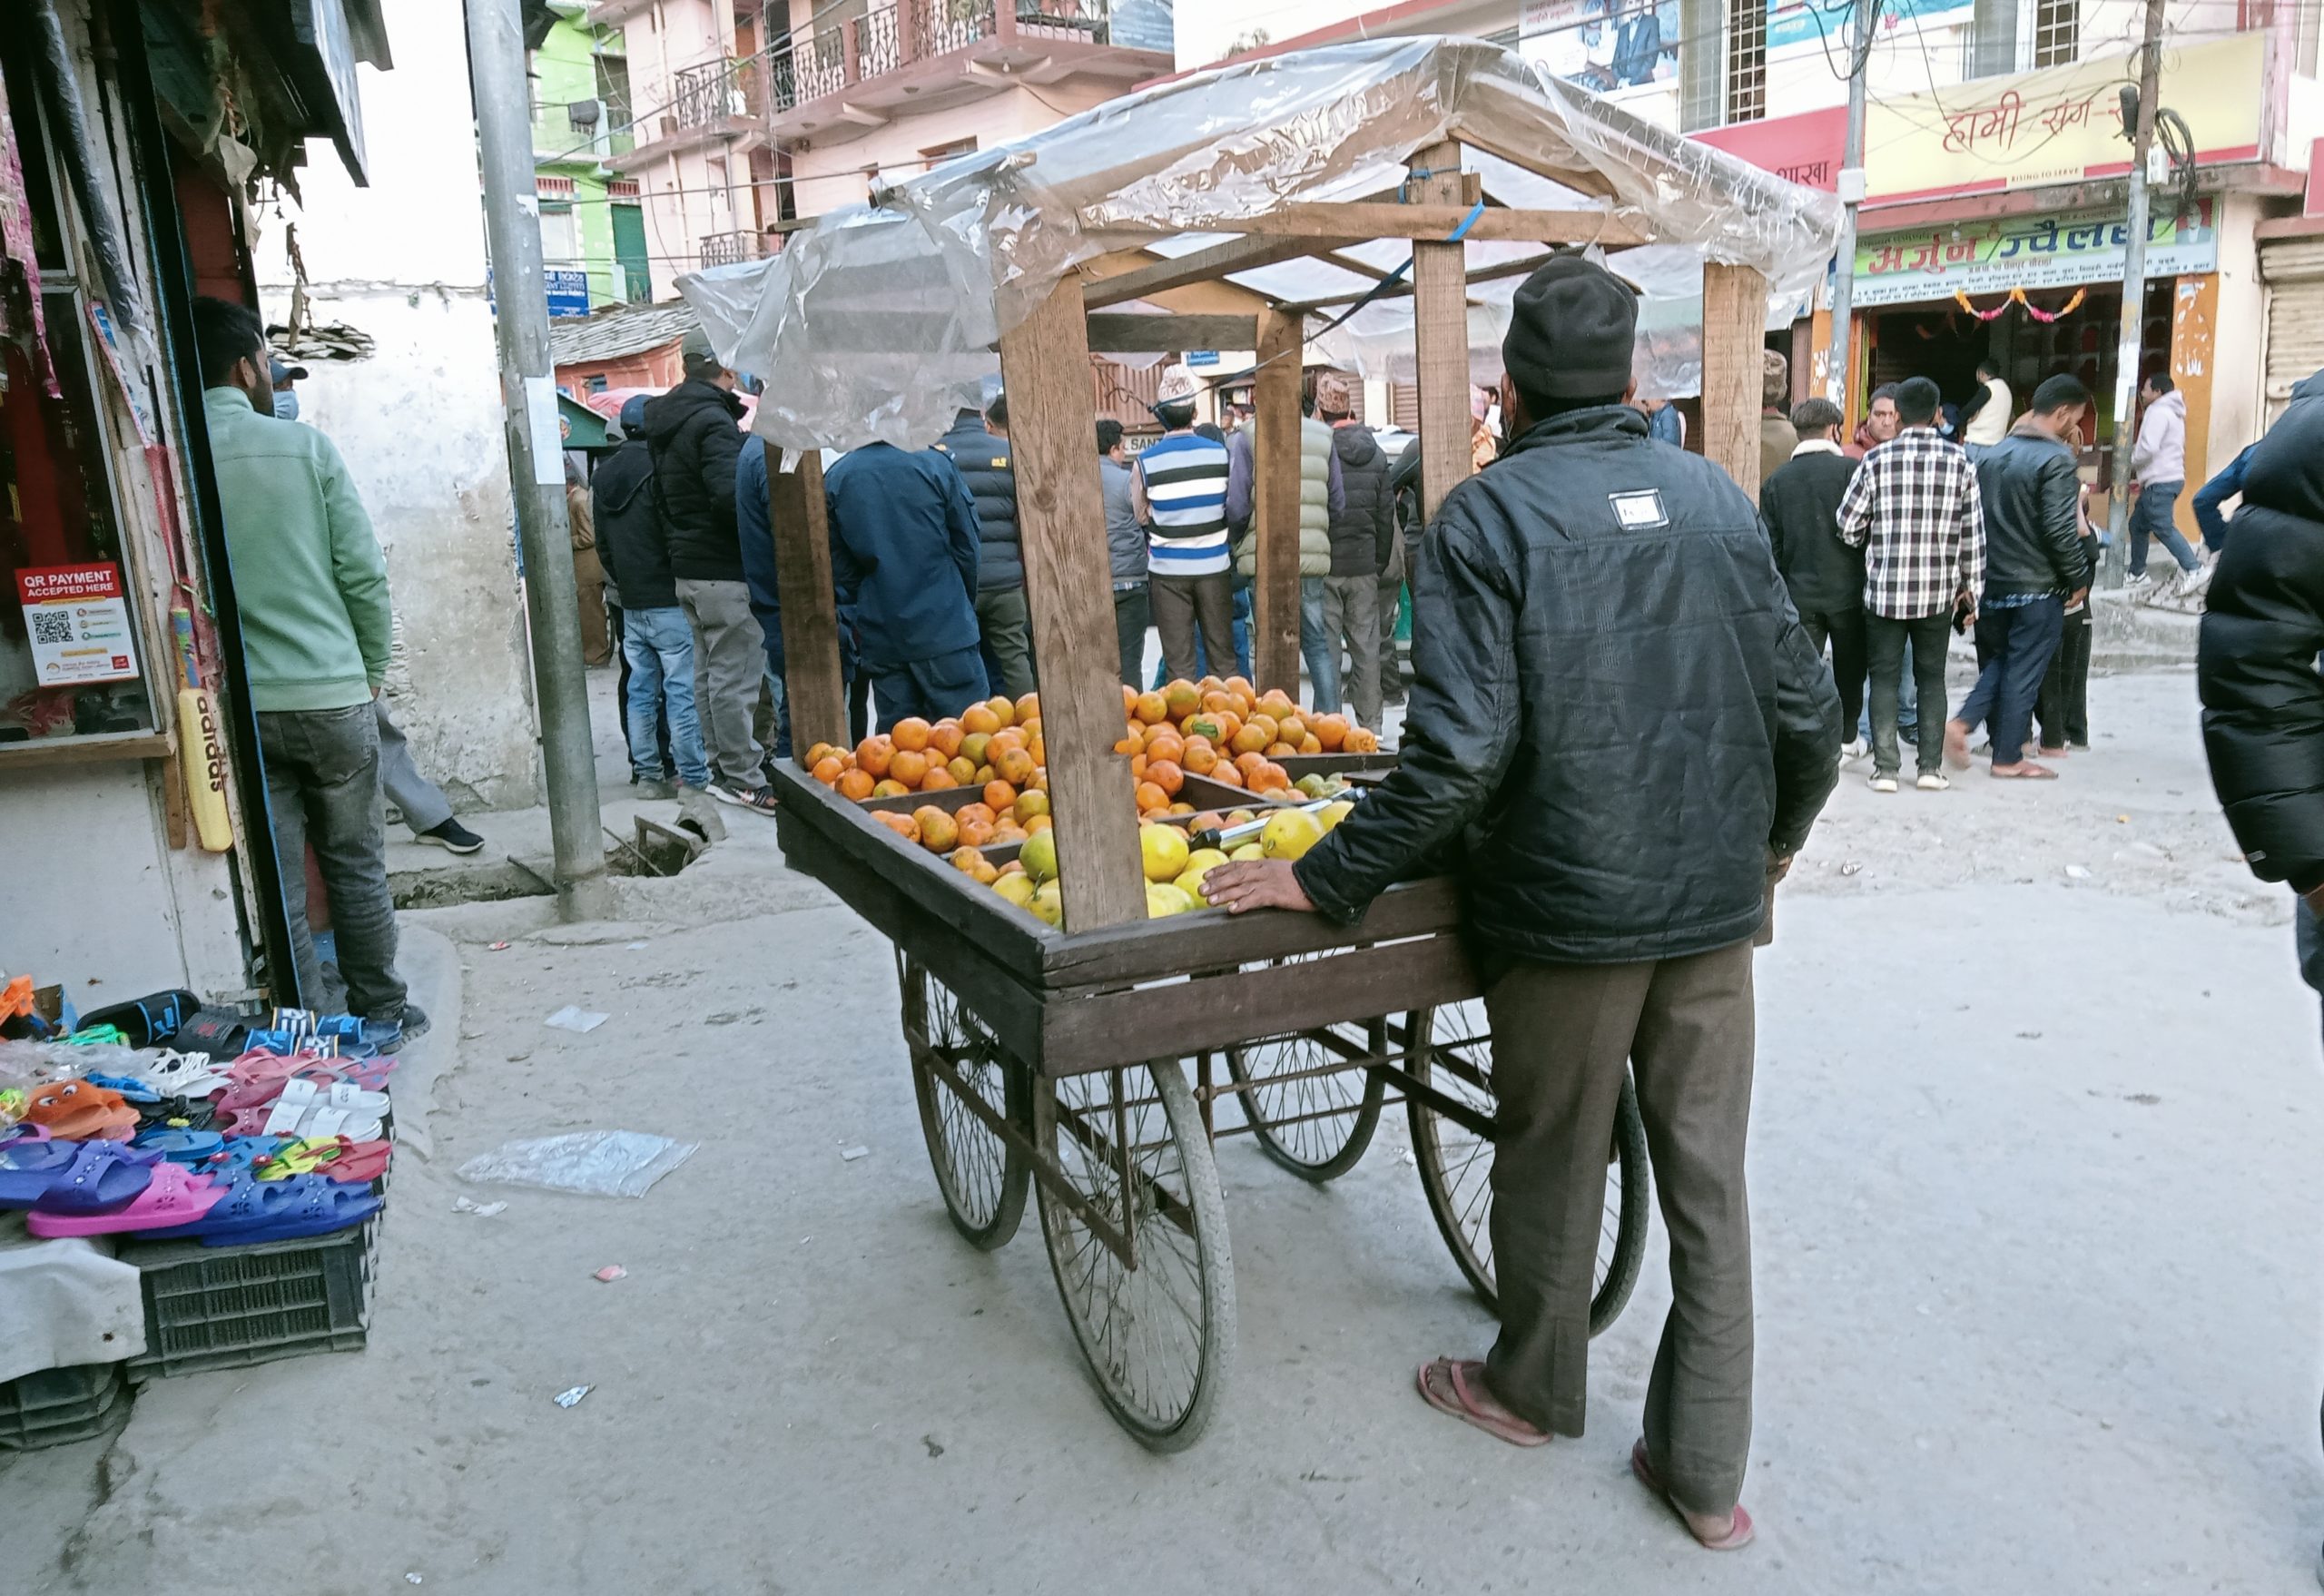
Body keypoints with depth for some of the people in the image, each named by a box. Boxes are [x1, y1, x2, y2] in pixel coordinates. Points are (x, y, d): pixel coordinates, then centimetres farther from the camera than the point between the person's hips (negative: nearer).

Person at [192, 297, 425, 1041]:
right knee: (356, 867, 12)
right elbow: (363, 573, -6)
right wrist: (374, 666, 8)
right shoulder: (304, 446, -6)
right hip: (330, 694, -1)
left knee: (276, 884, 8)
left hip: (234, 707, 1)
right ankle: (379, 1014, 22)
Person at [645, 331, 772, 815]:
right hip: (724, 570, -10)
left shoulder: (666, 424, 16)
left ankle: (722, 768, 22)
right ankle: (744, 779, -2)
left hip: (686, 569, 10)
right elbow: (730, 493, -27)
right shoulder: (714, 421, -15)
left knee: (708, 671, 14)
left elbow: (661, 499, 23)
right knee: (736, 675, -6)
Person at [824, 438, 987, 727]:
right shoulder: (934, 463, -7)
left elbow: (840, 568, 5)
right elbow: (968, 548, 0)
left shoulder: (833, 480, -1)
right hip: (944, 630, -3)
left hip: (879, 639, 3)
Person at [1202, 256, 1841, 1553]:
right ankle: (1708, 1470, 24)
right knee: (1709, 1181, 13)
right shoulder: (1718, 498, 3)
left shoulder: (1489, 516, -11)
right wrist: (1771, 840, 22)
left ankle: (1536, 1389, 38)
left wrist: (1324, 879, -12)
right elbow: (1806, 709, 4)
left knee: (1555, 1165, 15)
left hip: (1568, 909, -4)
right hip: (1714, 908, 4)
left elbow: (1460, 752, -20)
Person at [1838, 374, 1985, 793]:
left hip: (1884, 588, -2)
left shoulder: (1877, 459, -6)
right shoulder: (1960, 463, -1)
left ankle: (1885, 768, 3)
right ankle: (1931, 767, 11)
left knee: (1885, 676, 6)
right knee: (1932, 677, 12)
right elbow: (1972, 534, 3)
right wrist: (1971, 588, 12)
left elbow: (1848, 526, -3)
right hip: (1938, 590, 2)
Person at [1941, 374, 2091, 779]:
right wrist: (2078, 579, -6)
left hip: (1992, 584, 6)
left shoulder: (1993, 454, 9)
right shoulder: (2056, 458, -14)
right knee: (2024, 671, 3)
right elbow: (2060, 528, -19)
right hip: (2037, 587, -6)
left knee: (1997, 662, 19)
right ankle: (2009, 758, 10)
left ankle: (1961, 723, 1)